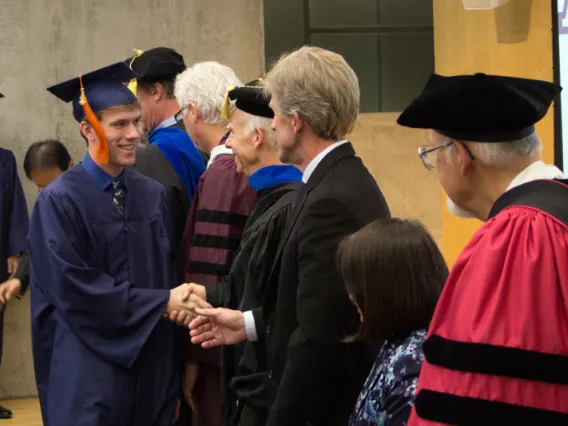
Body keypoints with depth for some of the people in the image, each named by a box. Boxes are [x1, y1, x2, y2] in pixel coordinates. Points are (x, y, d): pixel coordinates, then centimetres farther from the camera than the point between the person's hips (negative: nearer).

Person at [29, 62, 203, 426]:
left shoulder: (154, 196, 6)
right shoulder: (60, 201, -8)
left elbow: (169, 276, 8)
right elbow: (74, 289, -14)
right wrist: (160, 303, -13)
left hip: (153, 369, 5)